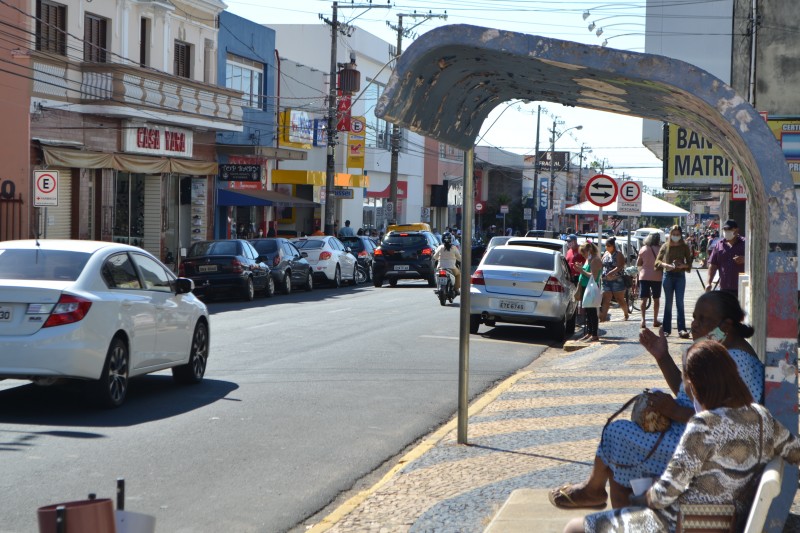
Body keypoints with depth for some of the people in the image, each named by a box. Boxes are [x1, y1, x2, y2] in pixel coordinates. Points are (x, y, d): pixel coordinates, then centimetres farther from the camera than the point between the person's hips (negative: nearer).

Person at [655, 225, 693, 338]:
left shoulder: (685, 247, 5)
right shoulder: (666, 246, 6)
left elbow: (689, 263, 6)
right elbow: (657, 261, 5)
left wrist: (683, 265, -16)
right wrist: (666, 265, -15)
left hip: (680, 275, -1)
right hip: (668, 275, 1)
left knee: (680, 302, -8)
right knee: (668, 303, 5)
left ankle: (681, 329, -12)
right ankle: (666, 329, 9)